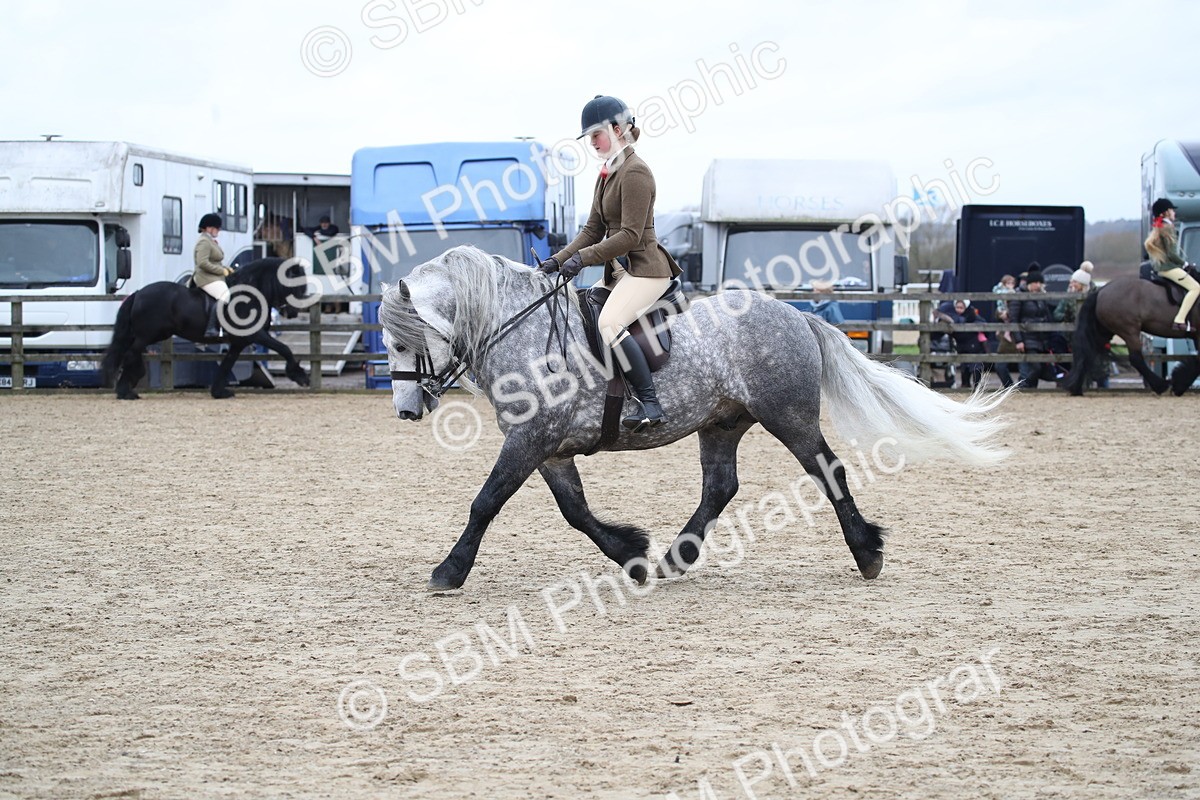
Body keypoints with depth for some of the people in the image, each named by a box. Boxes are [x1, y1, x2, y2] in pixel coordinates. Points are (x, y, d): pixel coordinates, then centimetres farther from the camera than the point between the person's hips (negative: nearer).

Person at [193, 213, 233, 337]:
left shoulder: (211, 241, 19)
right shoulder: (204, 242, -14)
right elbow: (203, 263, -25)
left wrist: (226, 269, 14)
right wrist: (222, 270, -19)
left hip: (213, 277, 12)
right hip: (207, 278, -12)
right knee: (224, 296, -30)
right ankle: (211, 329, -39)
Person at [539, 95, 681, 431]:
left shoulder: (635, 172, -14)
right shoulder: (608, 173, 16)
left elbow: (630, 236, -20)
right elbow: (594, 229, 16)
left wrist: (583, 257, -22)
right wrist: (559, 259, 4)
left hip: (644, 268, -11)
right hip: (618, 271, 11)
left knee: (609, 322, -30)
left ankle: (650, 404, -32)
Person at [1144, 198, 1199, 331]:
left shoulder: (1156, 229, 16)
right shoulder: (1167, 228, -13)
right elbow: (1171, 254, -18)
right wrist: (1184, 263, -3)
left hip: (1159, 269, 10)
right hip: (1170, 268, -10)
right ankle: (1180, 320, -28)